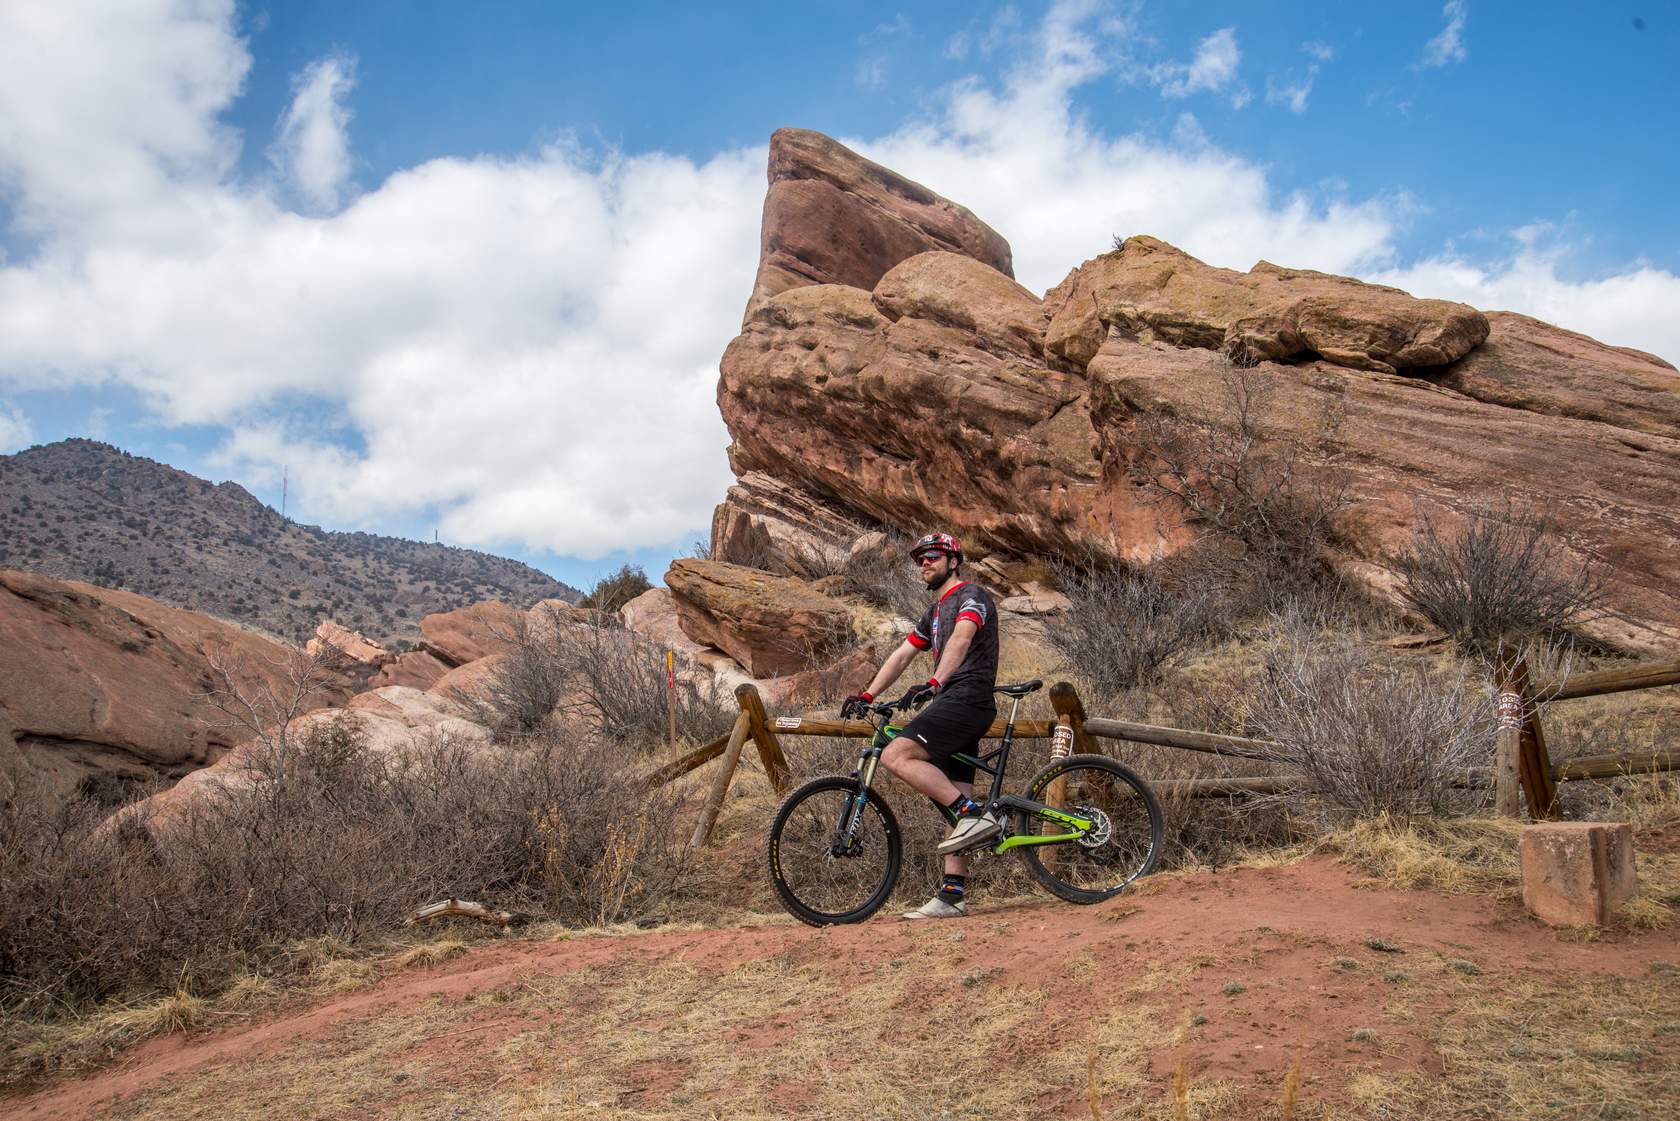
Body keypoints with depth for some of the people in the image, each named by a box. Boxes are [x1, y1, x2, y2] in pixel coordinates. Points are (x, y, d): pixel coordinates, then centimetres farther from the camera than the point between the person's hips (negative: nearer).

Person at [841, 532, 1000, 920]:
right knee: (953, 795, 5)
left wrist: (935, 682, -37)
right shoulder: (935, 611, 26)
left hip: (965, 699, -9)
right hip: (952, 705, 9)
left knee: (896, 756, -22)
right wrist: (866, 696, 16)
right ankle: (952, 895, 5)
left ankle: (974, 814, -22)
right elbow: (902, 655, 24)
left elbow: (961, 638, -23)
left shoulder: (971, 596, -3)